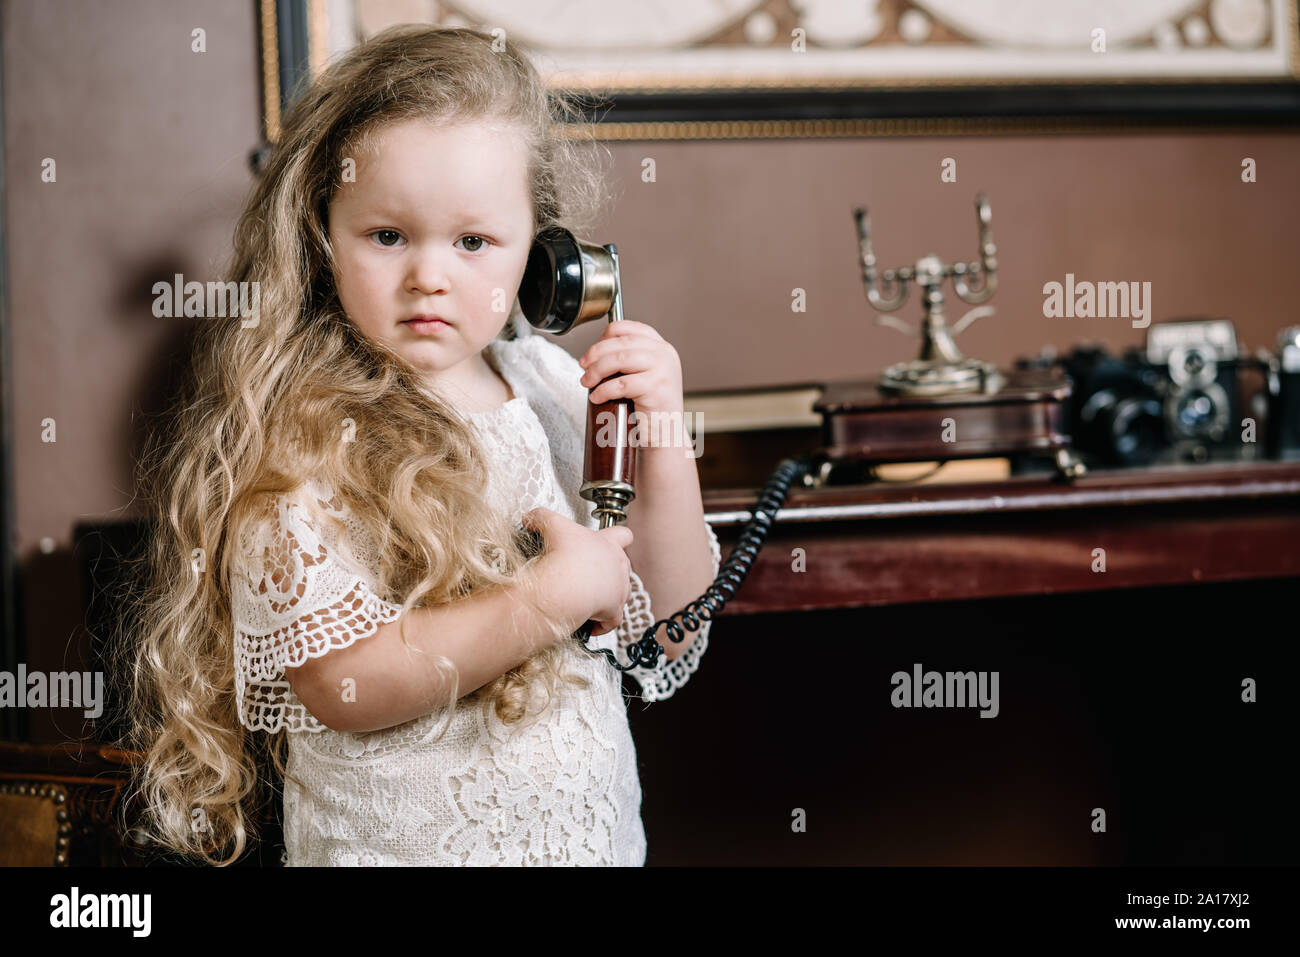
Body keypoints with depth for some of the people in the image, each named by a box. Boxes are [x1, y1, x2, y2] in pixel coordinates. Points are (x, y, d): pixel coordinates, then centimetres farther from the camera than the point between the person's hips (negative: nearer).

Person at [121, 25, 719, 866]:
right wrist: (551, 596, -25)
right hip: (401, 842, -5)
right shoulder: (300, 442, -17)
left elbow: (668, 621, -1)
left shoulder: (557, 386, -2)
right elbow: (345, 685, -24)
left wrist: (661, 445, -14)